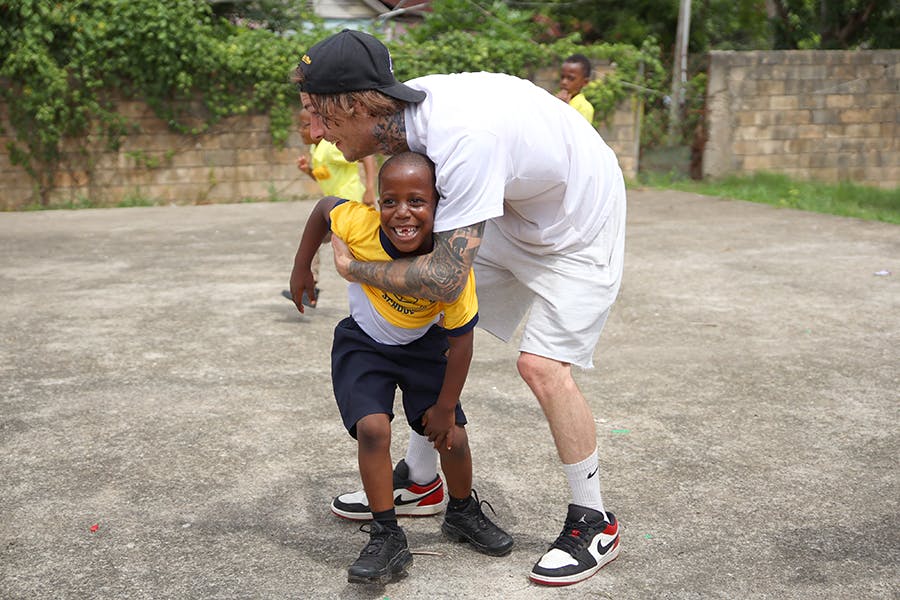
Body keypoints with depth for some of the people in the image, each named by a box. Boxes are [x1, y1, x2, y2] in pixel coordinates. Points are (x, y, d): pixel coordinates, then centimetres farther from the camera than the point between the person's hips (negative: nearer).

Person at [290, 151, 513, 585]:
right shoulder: (359, 226, -31)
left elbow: (460, 340, -21)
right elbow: (323, 207, -8)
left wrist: (445, 407, -13)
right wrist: (301, 270, -1)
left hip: (423, 345, 0)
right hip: (364, 343, 0)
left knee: (451, 435, -3)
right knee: (373, 427, -20)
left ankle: (462, 513, 28)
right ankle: (387, 537, -4)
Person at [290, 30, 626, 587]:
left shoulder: (465, 138, -40)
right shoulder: (406, 110, -14)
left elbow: (447, 277, -39)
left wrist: (354, 268, -24)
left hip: (580, 227, -8)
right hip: (511, 213, 8)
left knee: (542, 364, -18)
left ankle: (595, 524, 2)